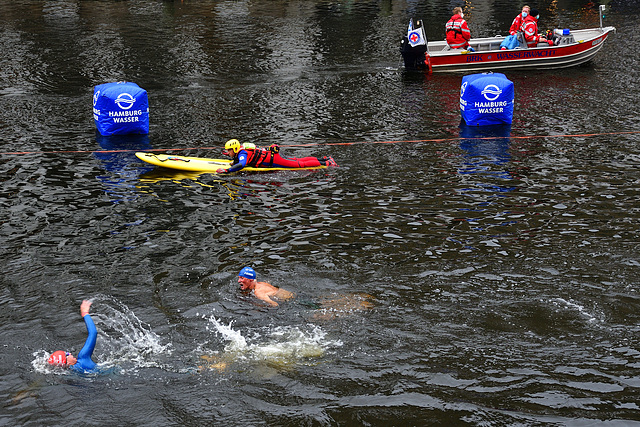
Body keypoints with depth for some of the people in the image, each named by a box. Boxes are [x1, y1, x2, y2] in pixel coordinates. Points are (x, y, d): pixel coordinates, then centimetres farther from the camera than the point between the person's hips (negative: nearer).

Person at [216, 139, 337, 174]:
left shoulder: (242, 153, -18)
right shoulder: (241, 151, 10)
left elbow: (241, 165, -39)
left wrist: (226, 170, -38)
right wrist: (234, 162, 14)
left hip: (272, 159, -8)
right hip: (271, 155, 8)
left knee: (300, 164, -7)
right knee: (298, 161, 14)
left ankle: (327, 163, -6)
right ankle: (325, 160, 17)